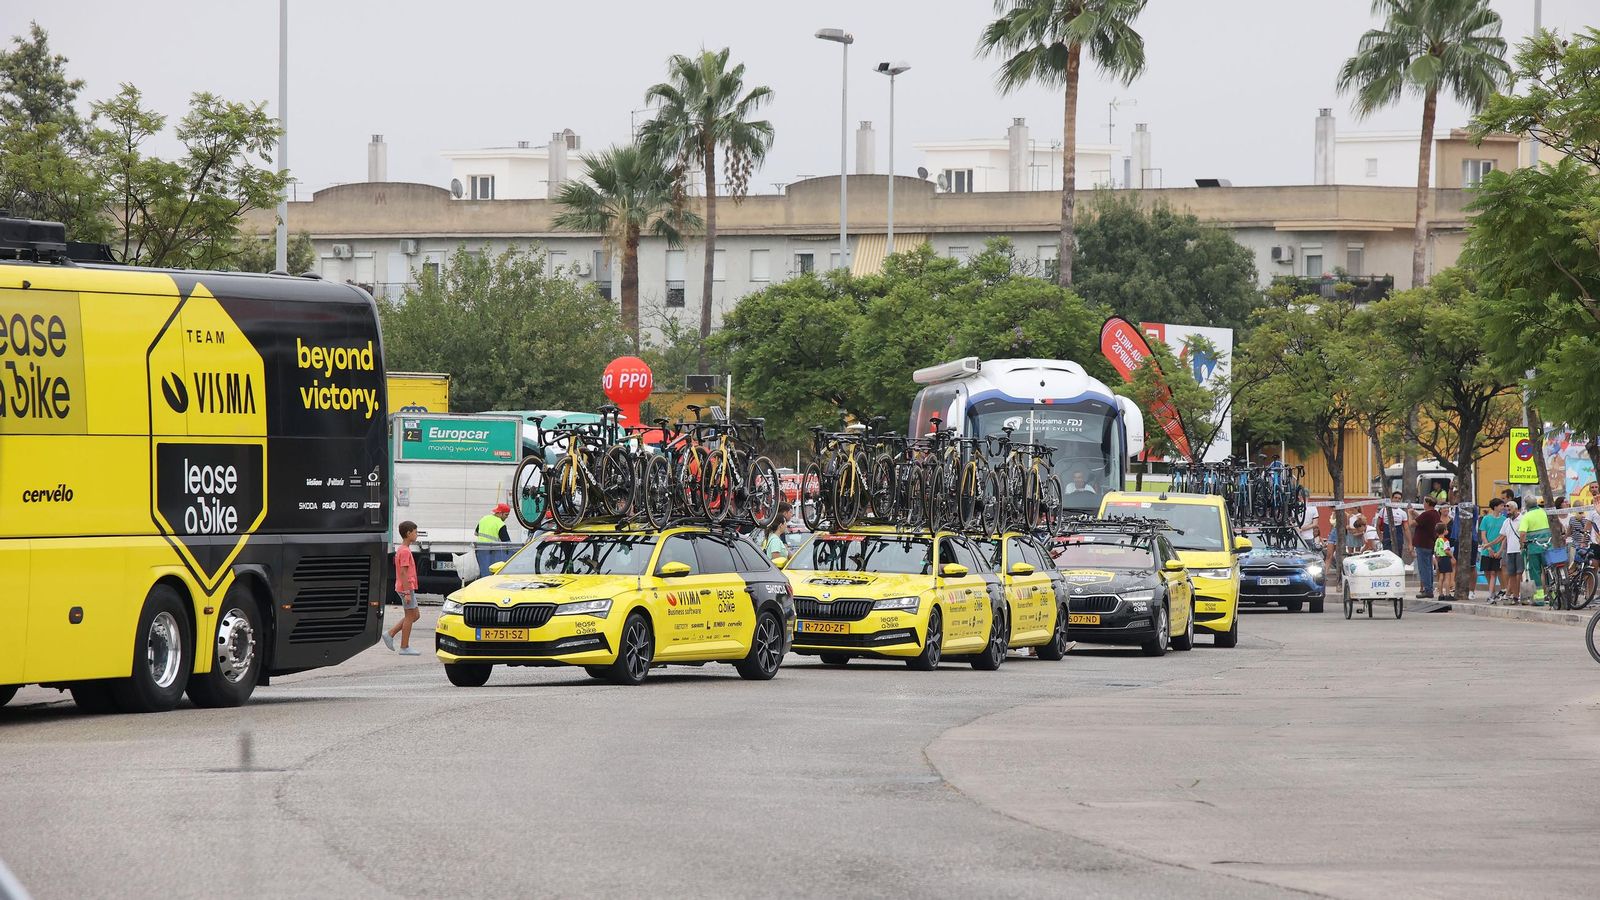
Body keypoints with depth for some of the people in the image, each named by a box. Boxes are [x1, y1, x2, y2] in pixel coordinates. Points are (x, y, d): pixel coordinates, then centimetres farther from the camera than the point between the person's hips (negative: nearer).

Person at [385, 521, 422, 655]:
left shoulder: (401, 550, 15)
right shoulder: (405, 551, -17)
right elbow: (403, 573, -21)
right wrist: (407, 593, -22)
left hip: (406, 588, 10)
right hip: (407, 588, -10)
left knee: (414, 615, 14)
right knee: (410, 616, -3)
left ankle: (390, 634, 12)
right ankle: (405, 648, 1)